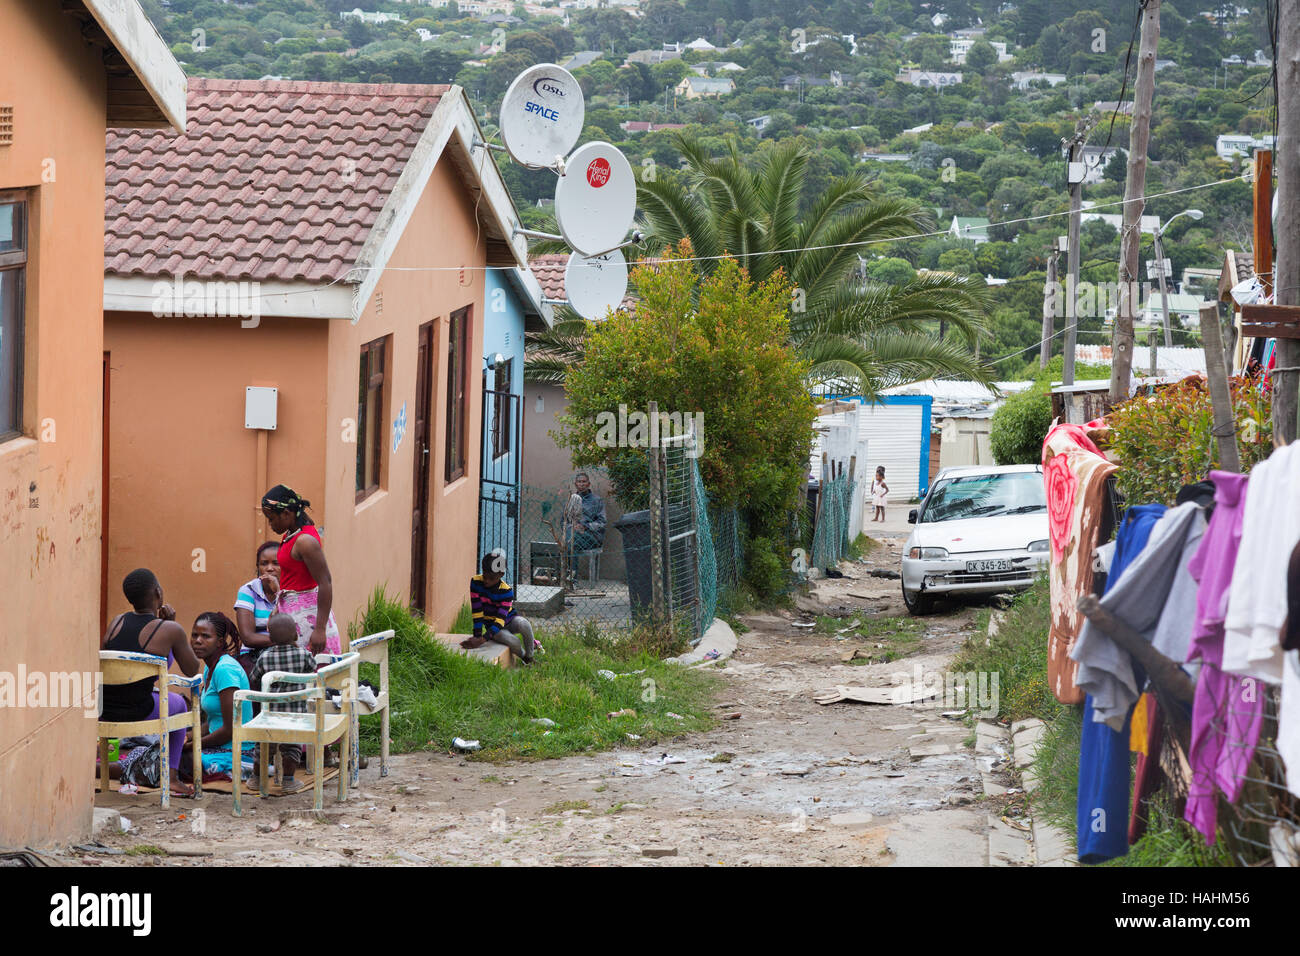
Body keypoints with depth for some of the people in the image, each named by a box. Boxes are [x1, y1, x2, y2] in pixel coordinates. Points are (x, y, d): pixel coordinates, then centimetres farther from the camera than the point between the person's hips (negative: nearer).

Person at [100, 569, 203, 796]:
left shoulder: (118, 622, 6)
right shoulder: (171, 631, -9)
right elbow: (191, 670, 5)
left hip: (102, 709, 5)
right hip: (138, 712, -5)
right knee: (178, 702, 31)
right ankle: (172, 776, 30)